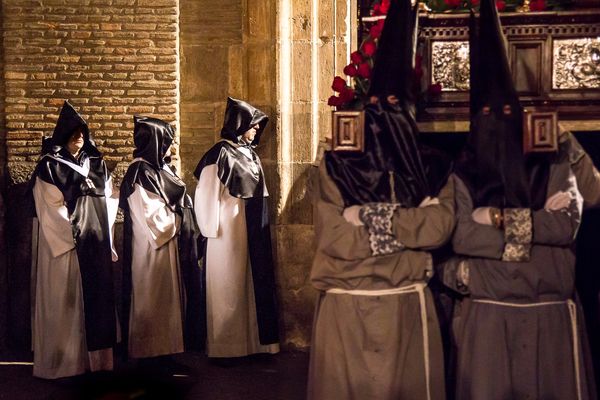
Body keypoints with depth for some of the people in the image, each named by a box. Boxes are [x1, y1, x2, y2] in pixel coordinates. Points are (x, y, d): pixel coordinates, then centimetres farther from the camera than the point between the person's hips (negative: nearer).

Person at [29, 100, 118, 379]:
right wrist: (72, 237, -12)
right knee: (66, 303, -1)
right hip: (64, 246, -5)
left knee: (97, 296, 5)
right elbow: (50, 210, -8)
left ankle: (96, 356, 13)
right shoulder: (49, 166, -3)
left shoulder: (96, 164, 13)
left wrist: (106, 240, 6)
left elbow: (108, 202, 13)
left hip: (96, 244, 5)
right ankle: (65, 360, 7)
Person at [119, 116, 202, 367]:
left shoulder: (161, 170, 13)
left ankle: (163, 351, 19)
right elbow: (152, 216, -19)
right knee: (152, 300, -1)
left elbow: (177, 204, 18)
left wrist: (183, 222, 1)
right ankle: (152, 354, 9)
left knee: (168, 300, 11)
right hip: (152, 250, -9)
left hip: (171, 245, 9)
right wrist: (177, 219, -5)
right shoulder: (140, 173, -14)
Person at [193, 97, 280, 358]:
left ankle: (253, 340, 20)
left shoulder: (249, 153, 11)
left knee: (253, 281, 10)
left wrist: (259, 228, 16)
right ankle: (227, 347, 11)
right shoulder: (221, 154, -13)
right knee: (229, 286, 1)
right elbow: (207, 194, -13)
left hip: (254, 233, 8)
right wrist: (213, 230, -10)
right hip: (229, 232, -8)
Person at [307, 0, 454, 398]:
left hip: (409, 305, 2)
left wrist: (374, 218, -17)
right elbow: (335, 239, -13)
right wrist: (408, 229, -10)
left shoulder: (433, 168, 4)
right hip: (347, 307, -2)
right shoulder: (336, 167, -3)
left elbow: (441, 226, -12)